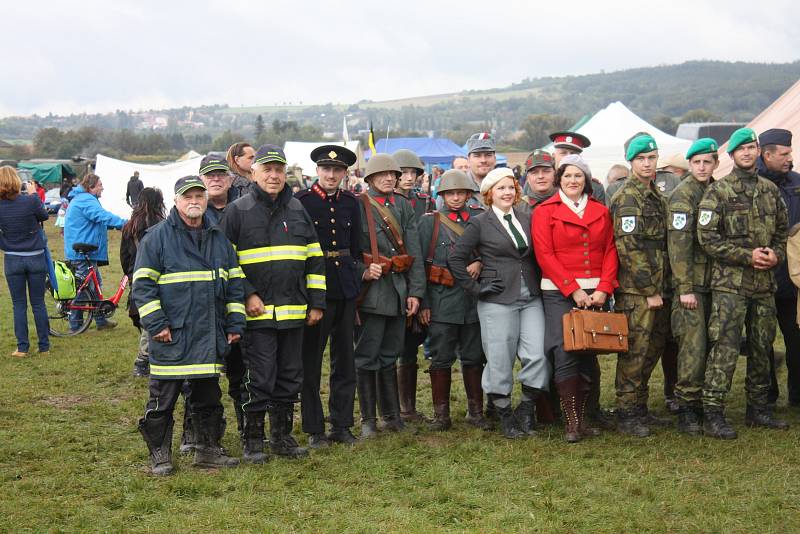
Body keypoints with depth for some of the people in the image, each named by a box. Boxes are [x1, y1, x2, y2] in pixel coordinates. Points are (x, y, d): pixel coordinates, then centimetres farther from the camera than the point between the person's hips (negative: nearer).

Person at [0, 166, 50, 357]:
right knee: (38, 303, 10)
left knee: (19, 305, 10)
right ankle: (44, 346, 14)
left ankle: (22, 347, 7)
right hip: (36, 258, 0)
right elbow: (44, 215, 4)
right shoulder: (31, 201, -15)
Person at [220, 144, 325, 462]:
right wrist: (247, 295, -11)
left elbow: (315, 259, 14)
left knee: (290, 377, 11)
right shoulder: (238, 210, -2)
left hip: (294, 310, 5)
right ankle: (253, 441, 11)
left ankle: (283, 436, 23)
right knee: (259, 378, -2)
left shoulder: (297, 210, 11)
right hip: (257, 311, -4)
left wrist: (316, 303, 9)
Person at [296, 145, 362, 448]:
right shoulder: (301, 202, -5)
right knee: (310, 359, 2)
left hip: (345, 289, 5)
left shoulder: (351, 203, 9)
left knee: (345, 358, 9)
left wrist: (356, 279, 9)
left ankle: (341, 424, 19)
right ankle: (314, 429, 11)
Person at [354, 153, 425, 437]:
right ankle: (368, 419, 8)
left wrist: (415, 291, 1)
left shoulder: (404, 206, 12)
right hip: (372, 292, -5)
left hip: (399, 292, 5)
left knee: (389, 355, 13)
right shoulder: (358, 206, -3)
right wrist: (363, 271, -20)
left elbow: (414, 251, 7)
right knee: (367, 357, 0)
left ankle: (391, 415, 22)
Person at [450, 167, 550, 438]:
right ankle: (504, 415, 16)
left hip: (531, 298, 4)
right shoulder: (479, 223, -1)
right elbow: (456, 258, -2)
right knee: (500, 360, 0)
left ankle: (526, 409, 12)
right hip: (498, 300, -4)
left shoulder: (528, 218, 12)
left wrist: (538, 283, 9)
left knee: (537, 355, -6)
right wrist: (475, 288, -5)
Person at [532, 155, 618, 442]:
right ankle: (571, 423, -6)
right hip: (559, 294, -4)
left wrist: (604, 289, -5)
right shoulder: (544, 212, 2)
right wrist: (573, 289, -11)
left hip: (595, 293, 4)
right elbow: (545, 256, -5)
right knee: (565, 353, -11)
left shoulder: (601, 211, 13)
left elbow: (610, 252, 9)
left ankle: (582, 417, 13)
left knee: (589, 353, 4)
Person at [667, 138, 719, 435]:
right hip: (691, 283, -7)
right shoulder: (682, 195, -8)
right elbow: (679, 243, -14)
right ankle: (687, 410, -3)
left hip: (713, 281, 7)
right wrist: (684, 288, -18)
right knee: (693, 346, -9)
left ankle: (704, 404, 16)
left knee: (708, 345, 7)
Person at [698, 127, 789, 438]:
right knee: (725, 348, -10)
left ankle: (758, 409, 25)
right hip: (730, 283, -6)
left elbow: (783, 230, 20)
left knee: (762, 347, 13)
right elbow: (707, 237, -10)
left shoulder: (771, 190, 13)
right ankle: (712, 415, -7)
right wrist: (747, 256, -15)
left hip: (765, 283, 6)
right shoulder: (718, 191, -4)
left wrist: (776, 254, -2)